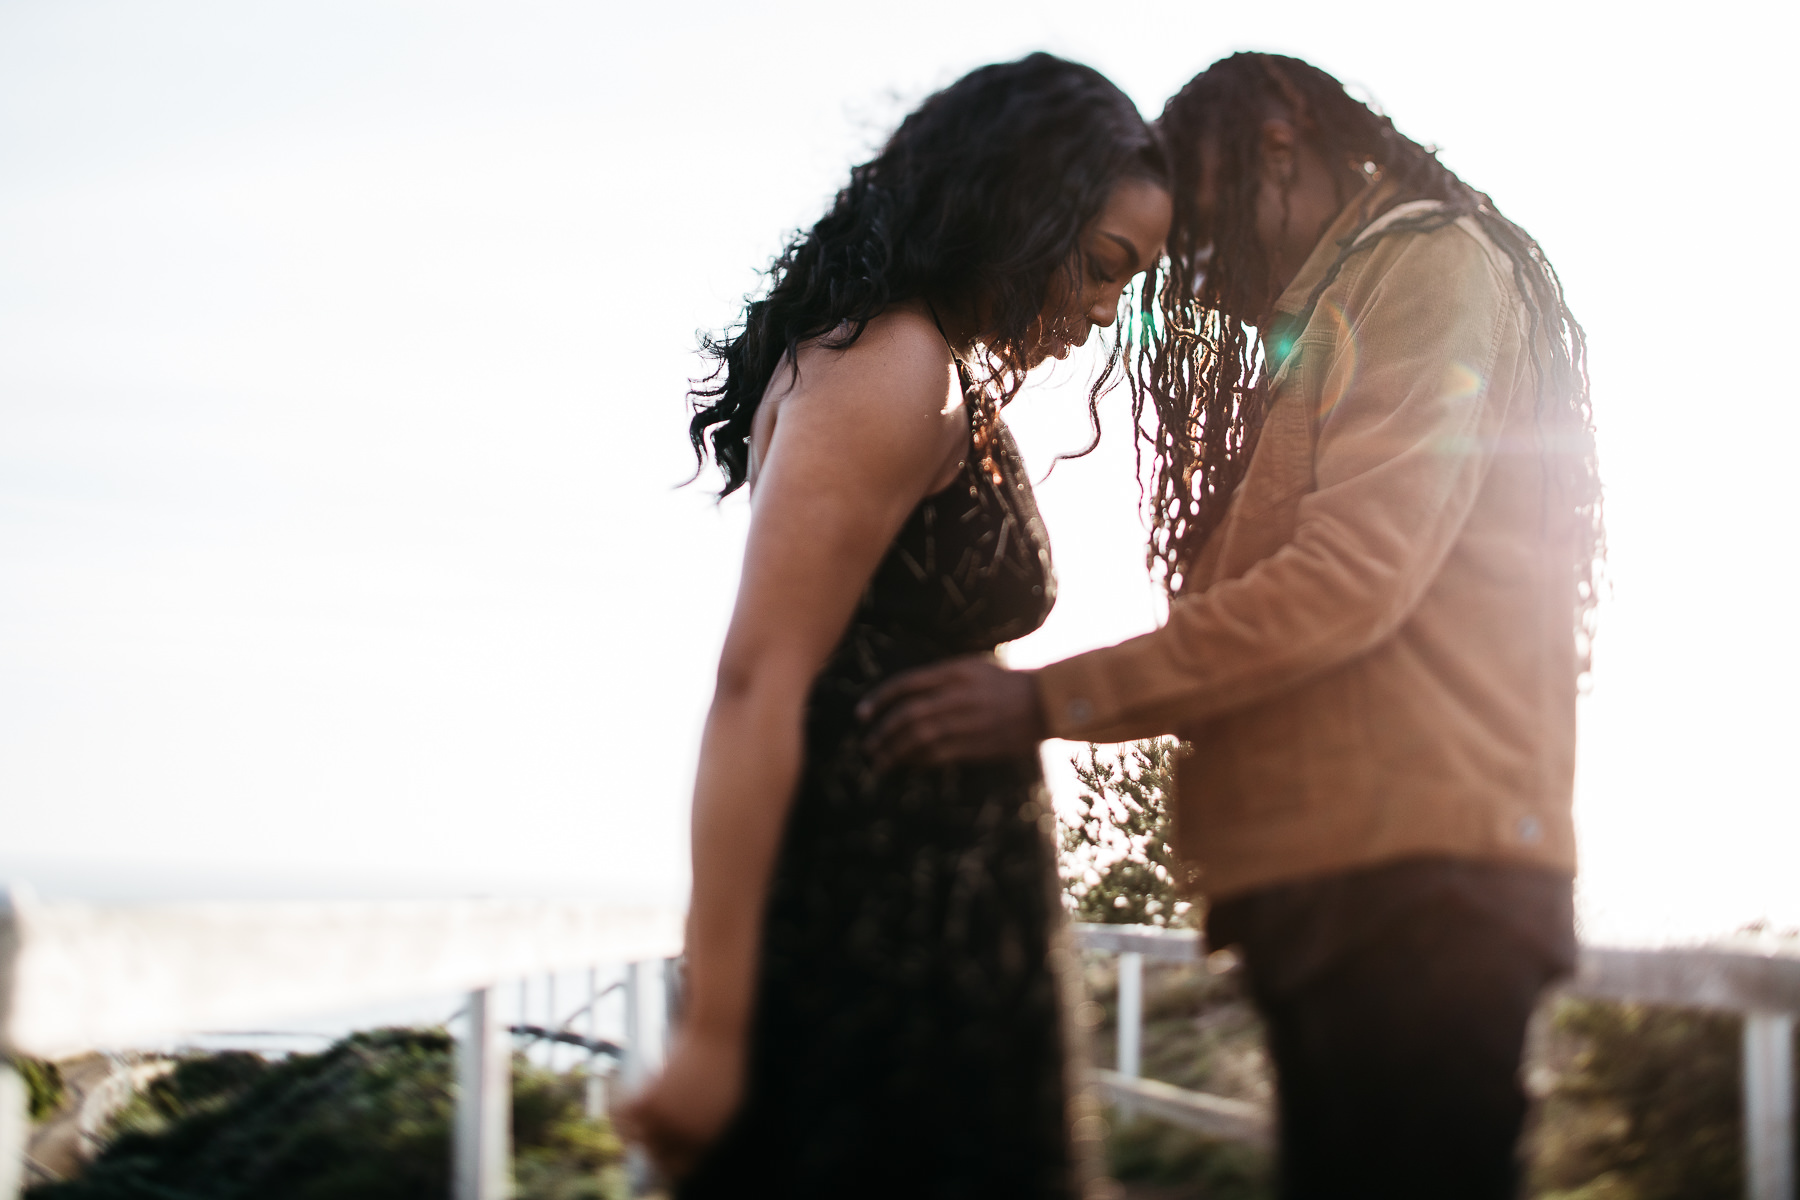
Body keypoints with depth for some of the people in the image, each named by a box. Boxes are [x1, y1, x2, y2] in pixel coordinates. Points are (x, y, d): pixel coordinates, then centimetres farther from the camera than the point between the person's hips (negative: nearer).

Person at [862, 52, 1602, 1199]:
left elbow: (1351, 579, -14)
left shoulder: (1434, 271, -2)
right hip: (1322, 889, 9)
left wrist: (1048, 701, -14)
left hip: (1419, 882, -9)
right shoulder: (1310, 344, 26)